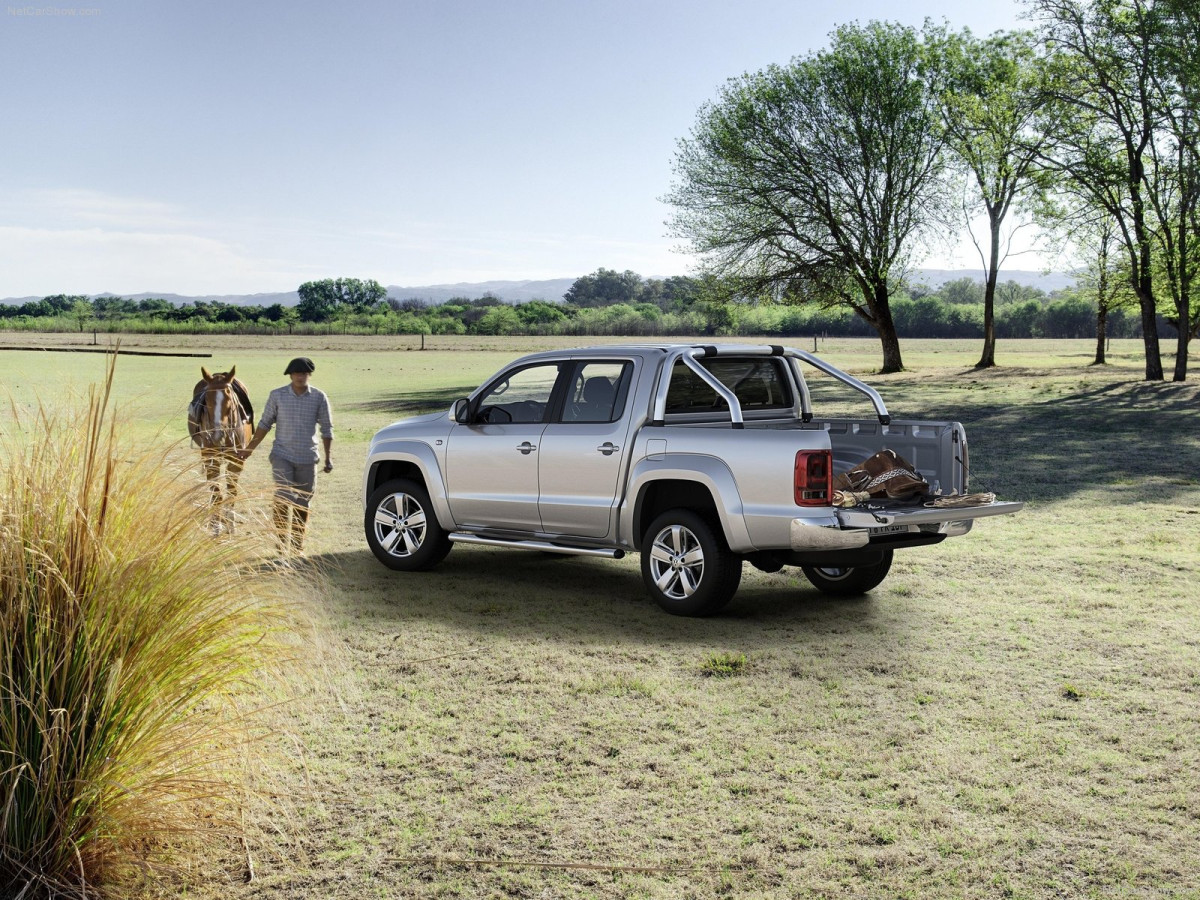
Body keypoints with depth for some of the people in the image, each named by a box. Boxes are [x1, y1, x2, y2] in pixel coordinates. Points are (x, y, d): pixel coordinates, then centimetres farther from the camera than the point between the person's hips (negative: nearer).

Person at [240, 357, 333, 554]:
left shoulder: (319, 397, -2)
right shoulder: (277, 395, -2)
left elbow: (326, 429, 3)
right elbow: (265, 423, 7)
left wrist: (328, 457, -1)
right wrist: (249, 449, 7)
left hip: (308, 458, 1)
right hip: (282, 456, -1)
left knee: (302, 503, 9)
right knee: (284, 498, -13)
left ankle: (297, 544, 21)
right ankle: (282, 541, -1)